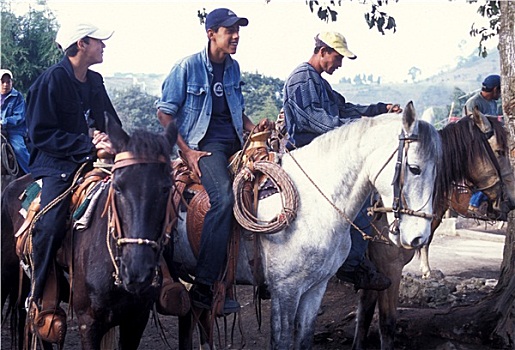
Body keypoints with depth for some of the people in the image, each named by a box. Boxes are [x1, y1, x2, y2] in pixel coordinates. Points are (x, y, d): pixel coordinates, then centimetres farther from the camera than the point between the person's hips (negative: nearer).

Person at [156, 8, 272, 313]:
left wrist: (254, 128, 6)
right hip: (205, 144, -8)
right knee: (223, 197, -31)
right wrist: (187, 151, -11)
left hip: (235, 142, 8)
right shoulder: (188, 67, -3)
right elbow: (164, 113, -2)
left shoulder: (233, 68, 15)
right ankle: (204, 286, -30)